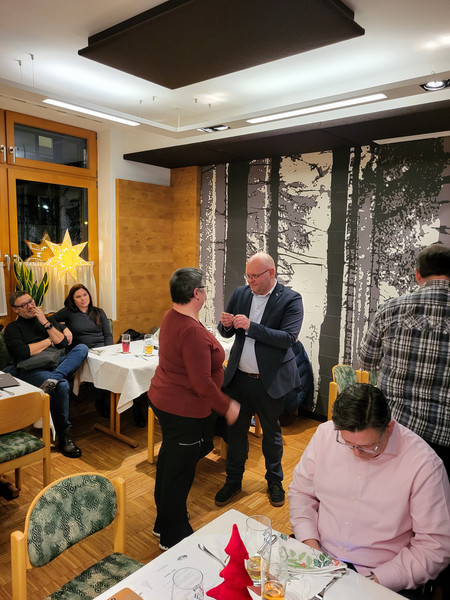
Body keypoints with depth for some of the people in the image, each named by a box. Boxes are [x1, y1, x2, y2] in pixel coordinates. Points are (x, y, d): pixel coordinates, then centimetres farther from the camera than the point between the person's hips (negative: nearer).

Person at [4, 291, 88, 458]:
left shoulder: (49, 320, 24)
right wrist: (49, 341, 3)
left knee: (82, 348, -23)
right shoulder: (12, 328, 11)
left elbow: (63, 343, 10)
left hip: (56, 364, 5)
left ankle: (52, 380, -43)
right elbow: (23, 353, -7)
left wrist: (45, 323, 2)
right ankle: (63, 437, -22)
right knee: (62, 385, -35)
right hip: (31, 369, -4)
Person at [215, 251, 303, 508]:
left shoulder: (291, 299, -11)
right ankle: (233, 481, 34)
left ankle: (275, 481, 38)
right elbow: (227, 333, 10)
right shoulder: (240, 293, 3)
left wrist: (250, 326, -28)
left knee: (272, 433, 16)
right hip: (239, 377, 4)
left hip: (270, 381, -3)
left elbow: (289, 338, -22)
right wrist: (226, 325, -15)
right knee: (236, 430, 14)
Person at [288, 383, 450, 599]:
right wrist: (310, 544, -7)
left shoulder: (423, 463, -16)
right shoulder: (325, 433, -6)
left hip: (384, 577, -2)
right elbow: (300, 491, 5)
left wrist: (376, 580, -16)